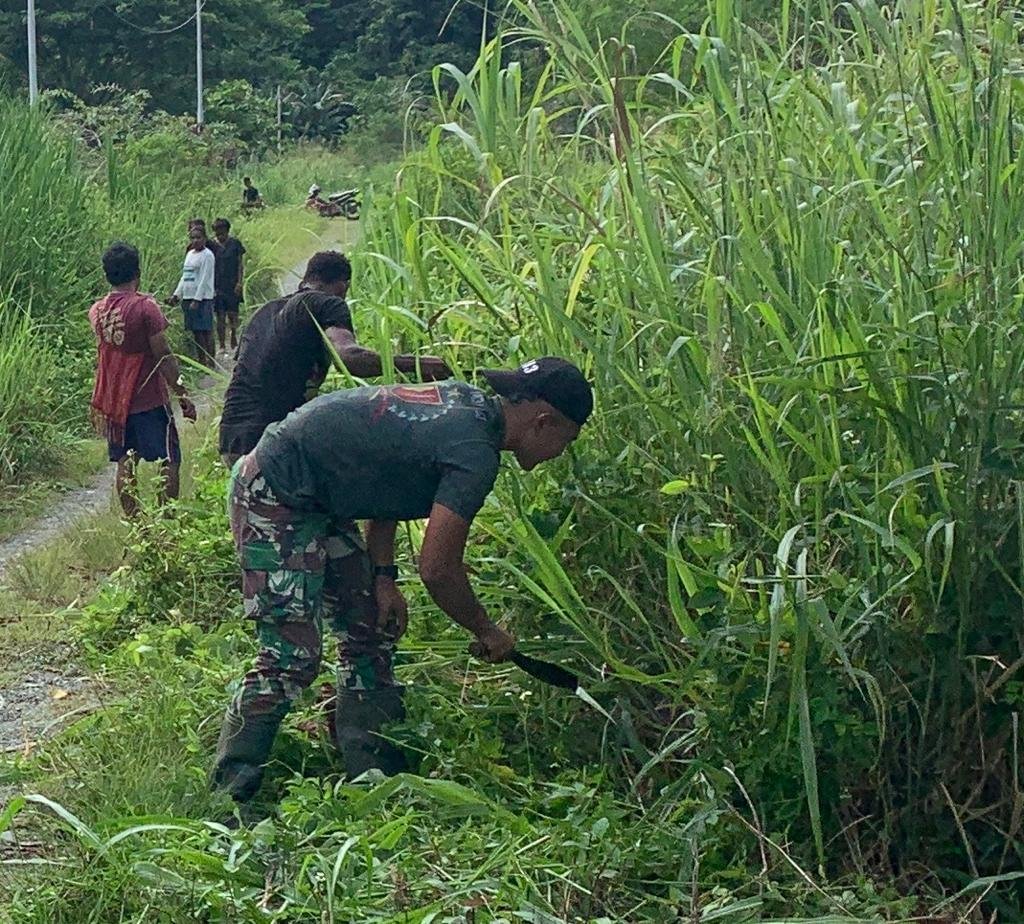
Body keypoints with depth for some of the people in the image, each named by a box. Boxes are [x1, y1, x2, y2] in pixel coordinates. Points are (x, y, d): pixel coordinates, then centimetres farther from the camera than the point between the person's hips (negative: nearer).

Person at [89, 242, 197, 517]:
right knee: (169, 462, 4)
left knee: (125, 464, 10)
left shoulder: (96, 311, 1)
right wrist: (183, 395, -9)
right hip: (149, 401, -6)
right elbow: (164, 356, -15)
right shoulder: (145, 307, -17)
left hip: (113, 401, 6)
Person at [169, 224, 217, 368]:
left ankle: (210, 362, -5)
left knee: (206, 330, -7)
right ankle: (200, 359, 16)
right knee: (195, 330, 9)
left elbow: (204, 279, -13)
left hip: (203, 298, -8)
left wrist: (197, 300, -17)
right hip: (188, 297, 8)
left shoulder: (207, 255, -8)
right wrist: (176, 295, 15)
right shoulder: (190, 253, 17)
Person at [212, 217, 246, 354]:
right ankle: (222, 345, 3)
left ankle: (234, 339, 21)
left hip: (232, 285, -1)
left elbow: (241, 264, 2)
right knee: (220, 317, 0)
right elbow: (211, 267, 8)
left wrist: (239, 282, -7)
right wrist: (212, 286, 3)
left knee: (232, 314, 1)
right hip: (218, 286, 1)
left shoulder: (235, 243, 1)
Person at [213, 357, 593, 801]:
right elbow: (437, 569, -22)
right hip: (274, 494, -11)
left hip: (314, 499, 11)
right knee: (292, 656, -13)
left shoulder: (467, 400, 6)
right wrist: (487, 632, -5)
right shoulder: (475, 452, -22)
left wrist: (383, 576, 8)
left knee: (371, 631, 12)